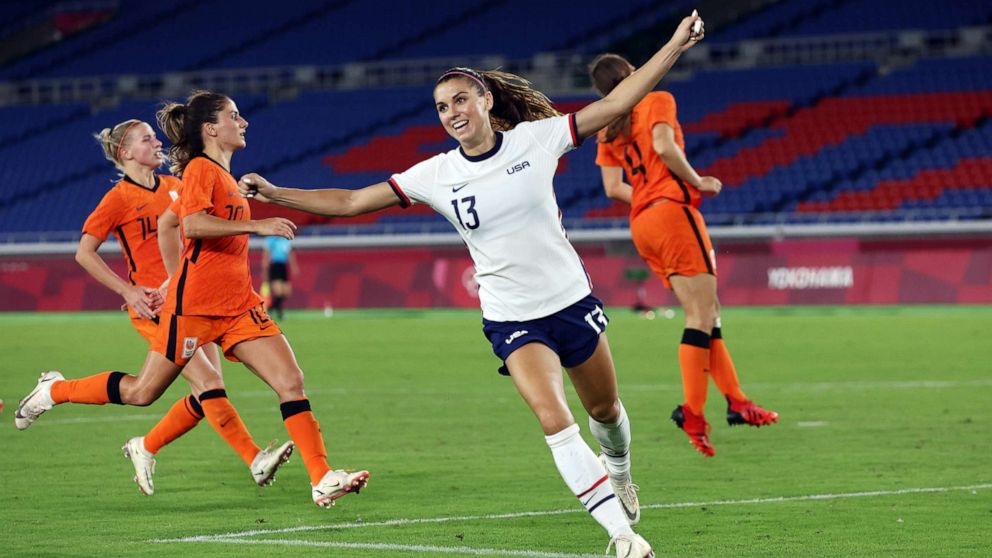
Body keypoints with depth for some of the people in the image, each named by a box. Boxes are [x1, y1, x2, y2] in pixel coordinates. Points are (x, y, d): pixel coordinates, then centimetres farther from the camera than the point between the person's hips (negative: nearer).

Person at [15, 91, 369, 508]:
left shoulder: (226, 176, 17)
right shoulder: (200, 169, -9)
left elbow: (169, 224, 28)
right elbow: (193, 224, -27)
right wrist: (257, 225, -29)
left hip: (238, 306, 8)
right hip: (194, 303, -8)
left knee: (290, 381, -8)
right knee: (143, 391, 3)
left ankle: (322, 481, -14)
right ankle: (54, 391, 25)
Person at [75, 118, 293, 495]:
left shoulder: (173, 187, 14)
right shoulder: (119, 198, -4)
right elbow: (84, 253, -4)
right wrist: (129, 291, -11)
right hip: (153, 306, -7)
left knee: (207, 394, 1)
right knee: (208, 382, -17)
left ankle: (145, 448, 17)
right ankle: (254, 459, -19)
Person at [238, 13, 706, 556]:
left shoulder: (536, 137, -8)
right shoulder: (436, 175, -6)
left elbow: (615, 104, -6)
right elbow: (351, 201, -3)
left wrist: (674, 47, -11)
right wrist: (272, 193, -11)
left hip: (572, 301, 1)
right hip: (512, 321, -1)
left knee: (605, 408, 18)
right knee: (552, 417, -21)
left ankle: (618, 472, 53)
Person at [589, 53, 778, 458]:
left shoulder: (607, 131, 19)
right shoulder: (658, 101, 2)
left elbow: (614, 187, 12)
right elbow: (664, 146, -15)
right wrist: (697, 183, -5)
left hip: (641, 224, 7)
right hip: (673, 212, -7)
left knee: (706, 312, 9)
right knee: (702, 313, -10)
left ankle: (736, 401, 4)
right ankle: (692, 412, -20)